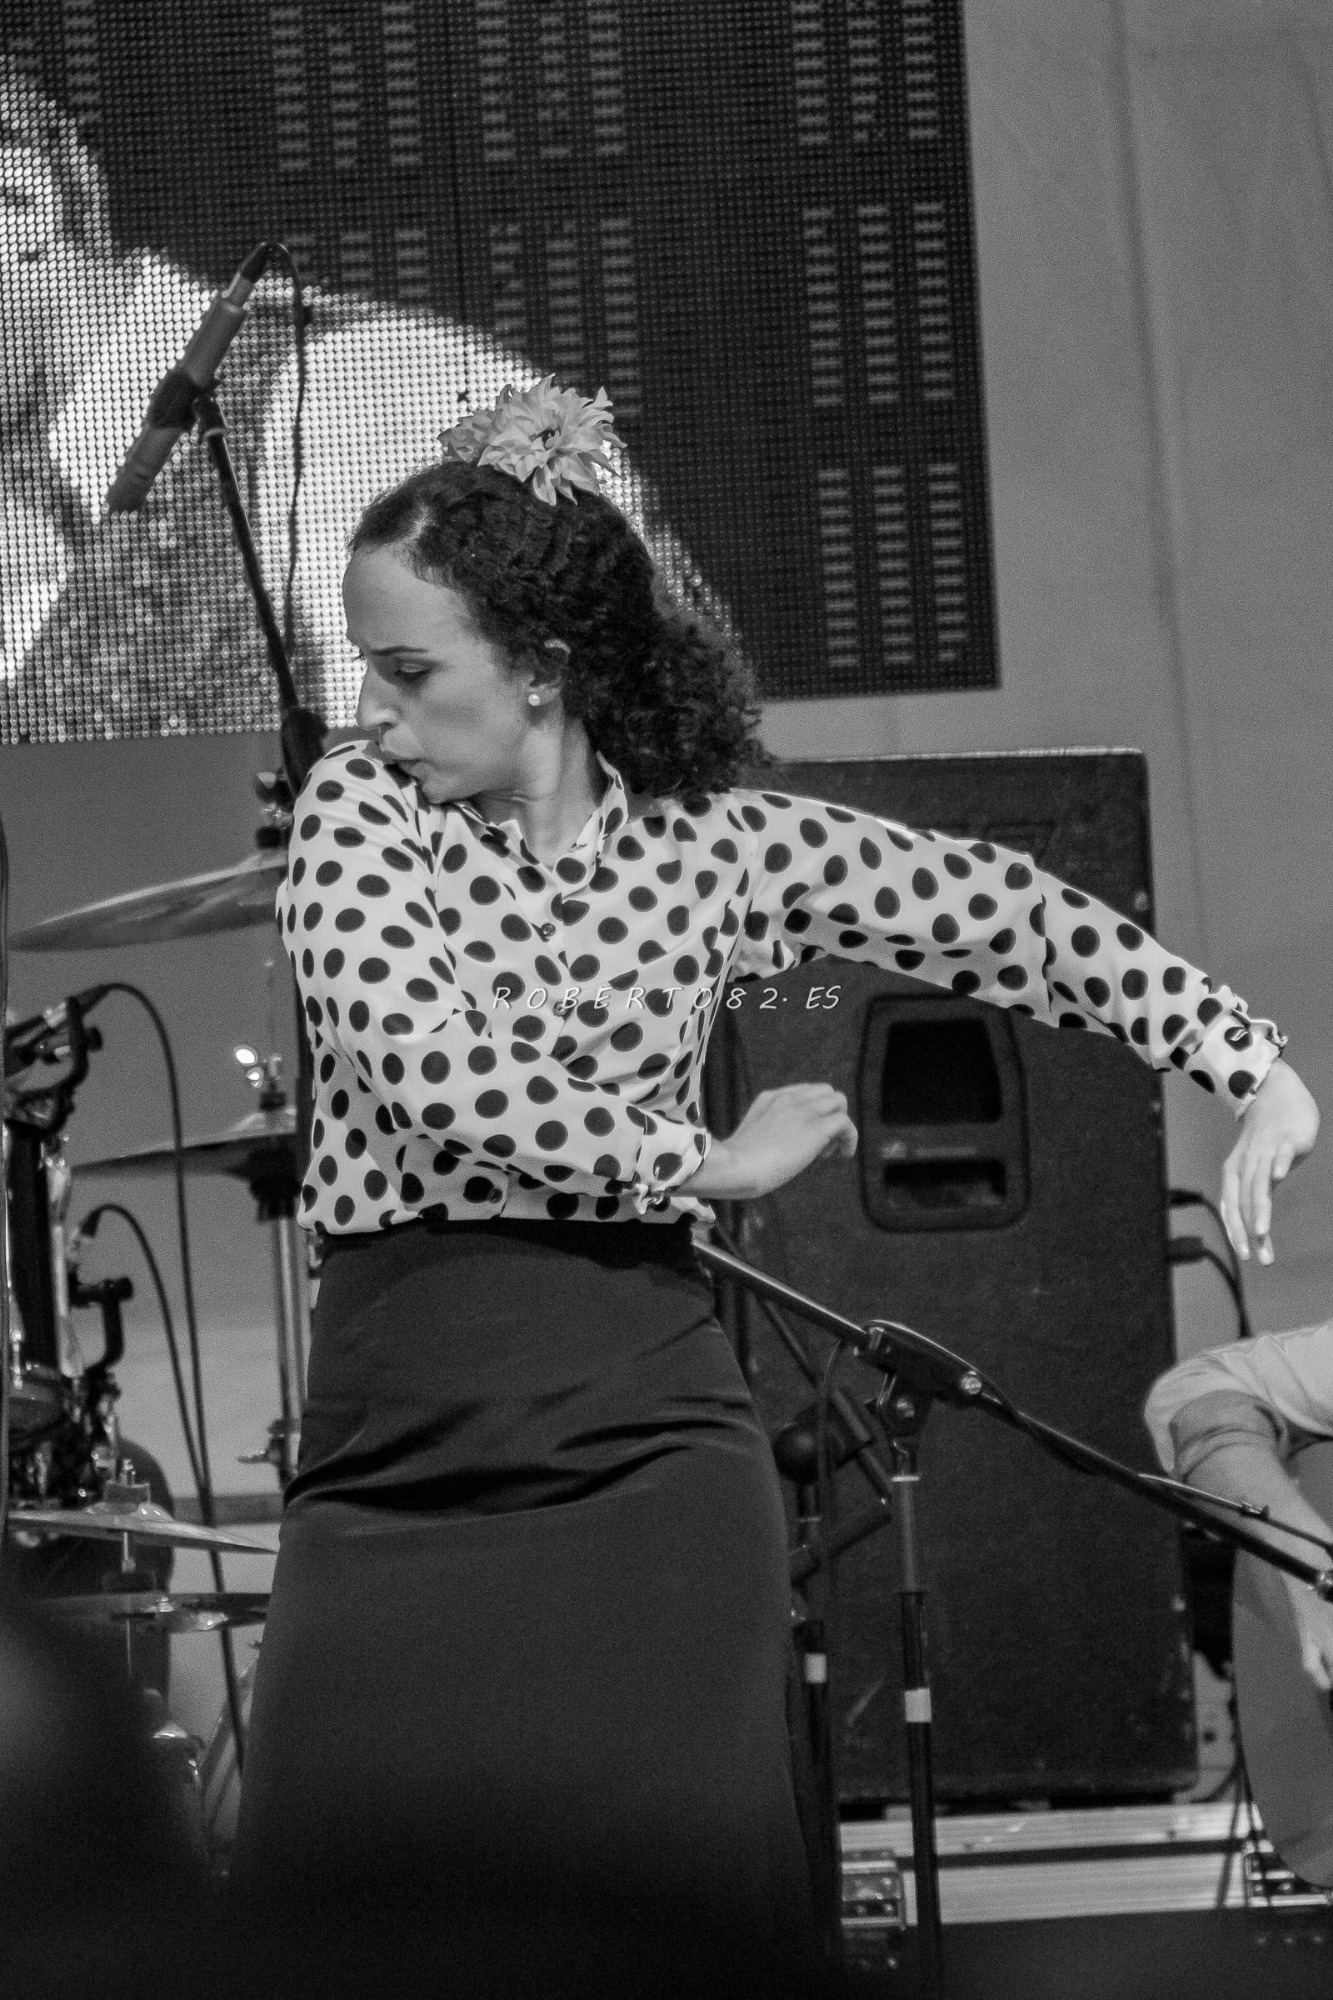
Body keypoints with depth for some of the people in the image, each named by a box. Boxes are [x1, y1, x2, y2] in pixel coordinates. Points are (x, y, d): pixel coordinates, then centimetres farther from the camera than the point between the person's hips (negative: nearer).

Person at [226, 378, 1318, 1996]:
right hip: (394, 1451, 0)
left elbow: (1002, 917, 9)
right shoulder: (362, 809, 1)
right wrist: (716, 1163, -9)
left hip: (646, 1444, 0)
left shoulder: (716, 842, 4)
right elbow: (425, 1067, -15)